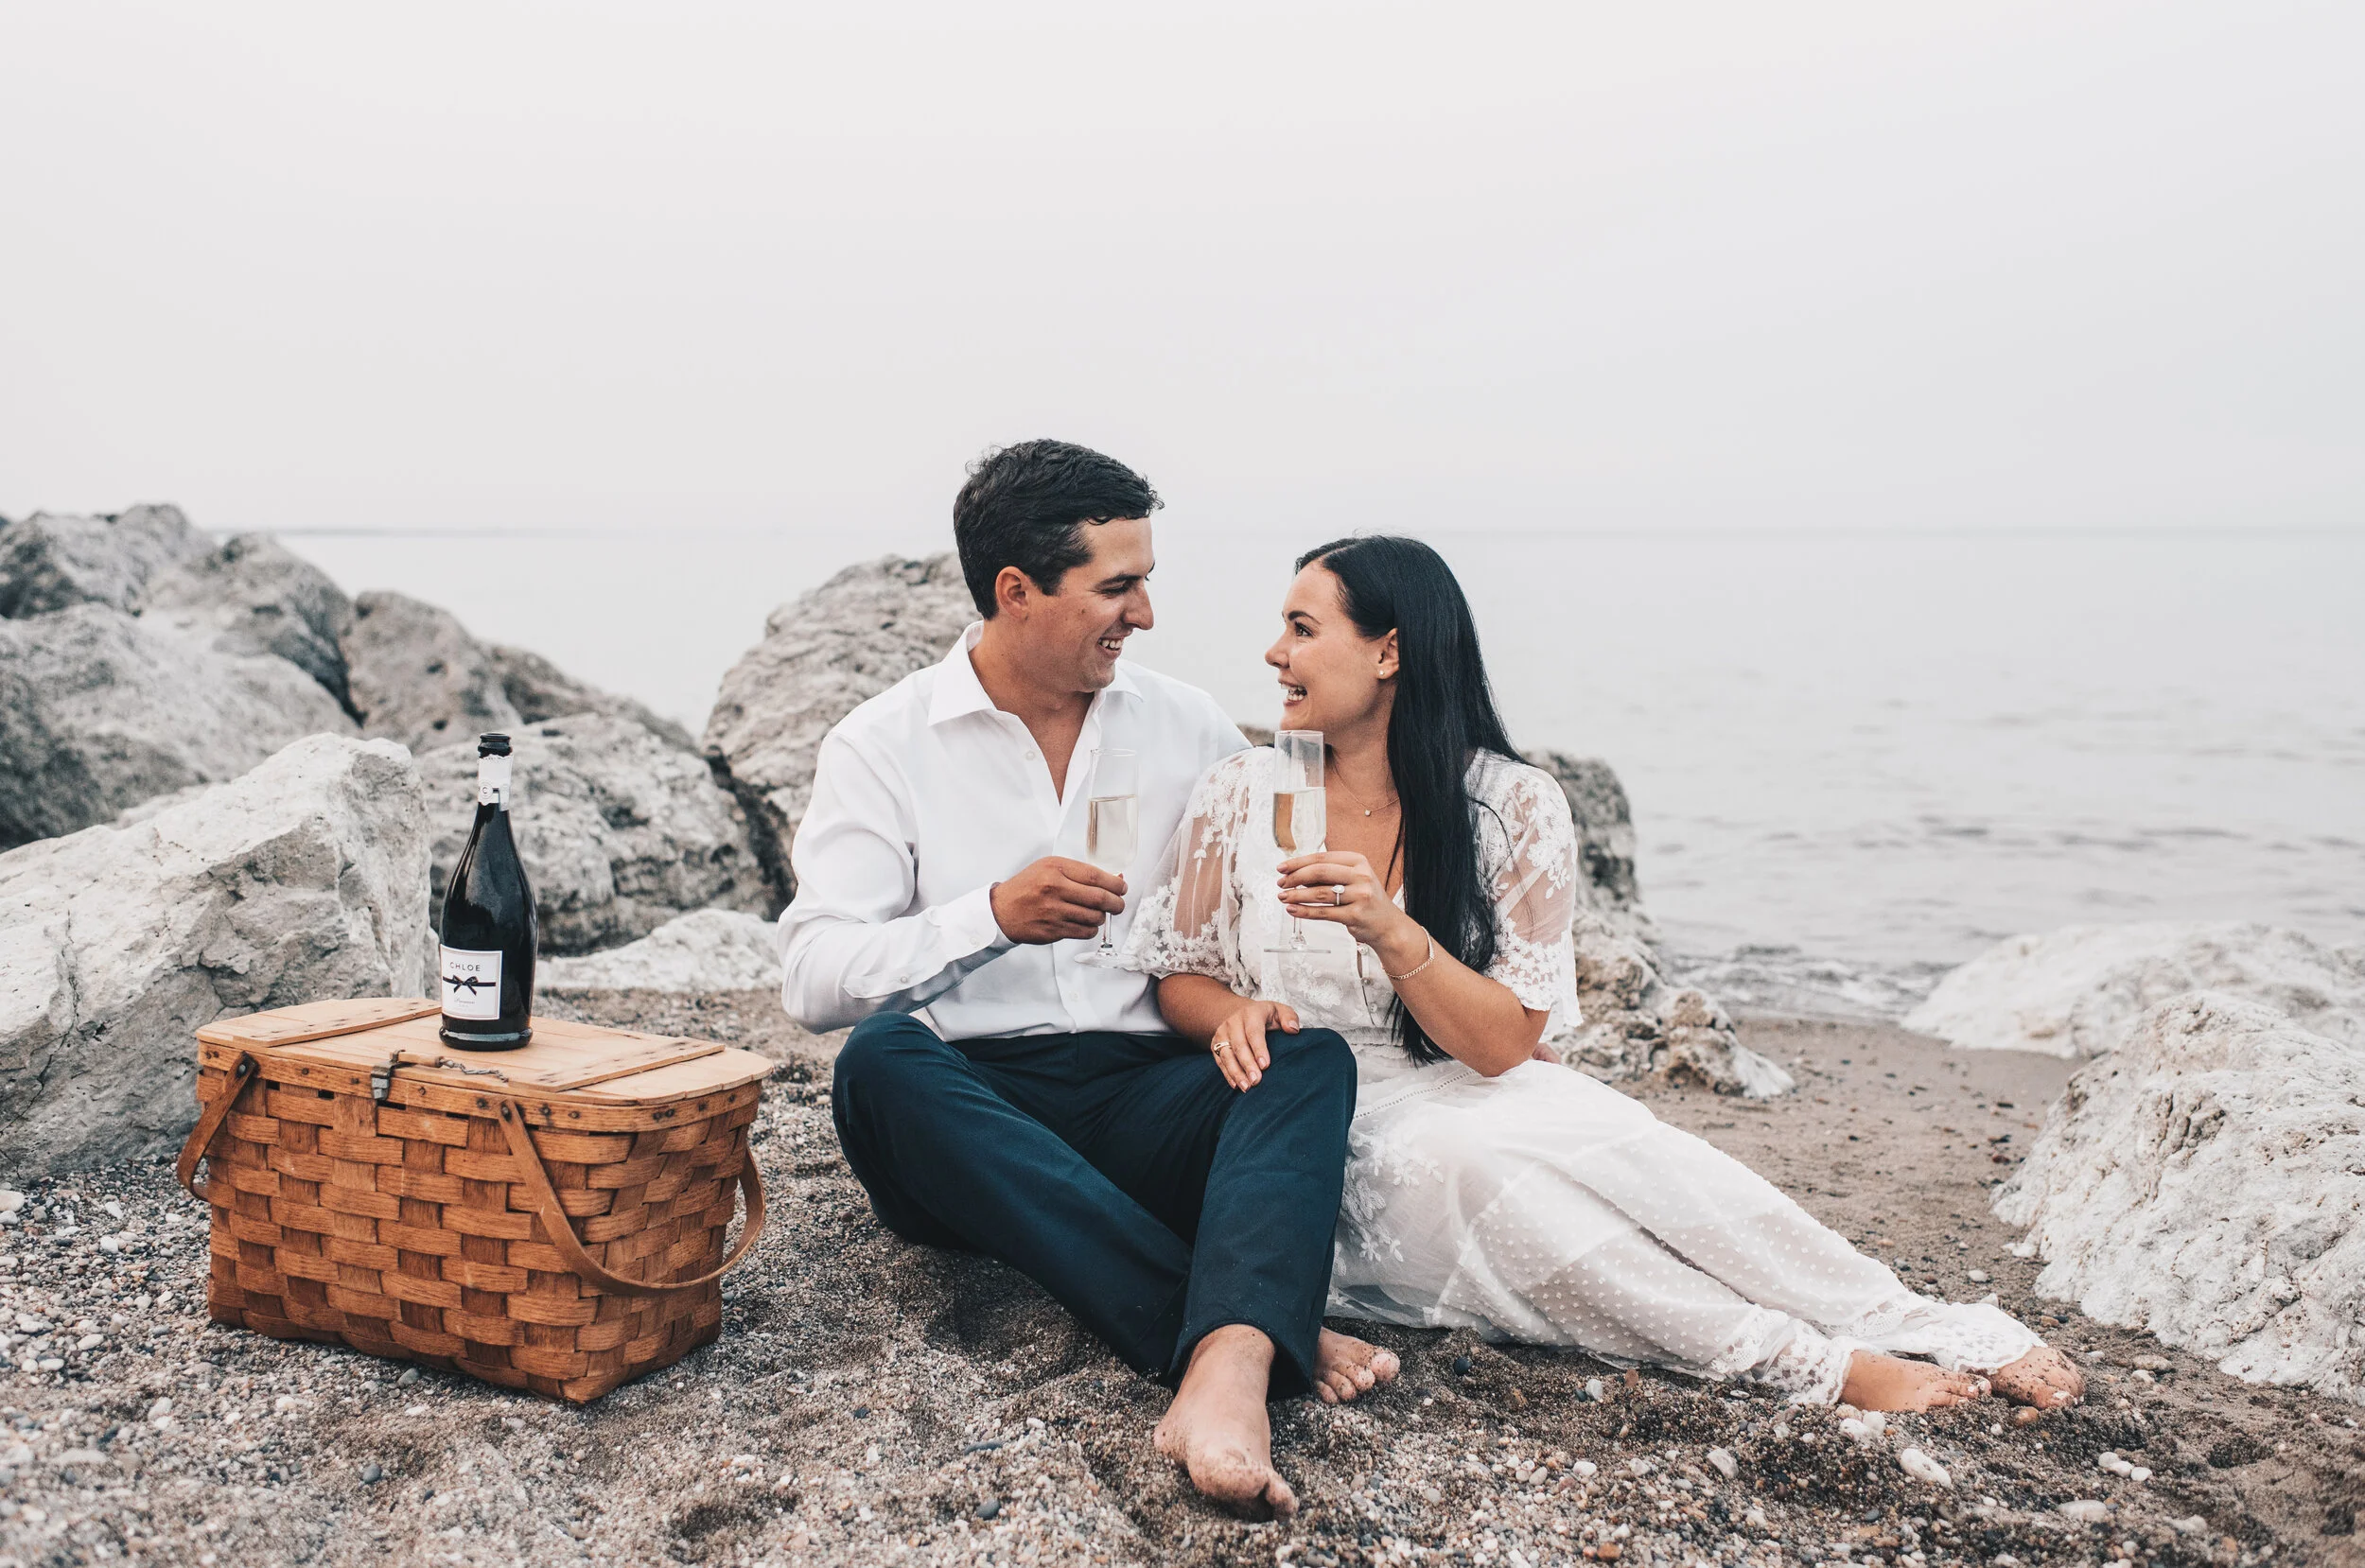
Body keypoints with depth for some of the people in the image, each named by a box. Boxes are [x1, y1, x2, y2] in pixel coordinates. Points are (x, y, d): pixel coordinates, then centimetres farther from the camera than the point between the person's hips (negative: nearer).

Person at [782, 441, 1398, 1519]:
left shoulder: (1185, 728, 13)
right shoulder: (884, 745, 3)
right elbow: (812, 981, -7)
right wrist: (991, 915, -21)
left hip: (1140, 1097, 2)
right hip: (963, 1110, -2)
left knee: (1314, 1056, -25)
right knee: (882, 1058, -34)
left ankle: (1225, 1372, -53)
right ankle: (1269, 1332, -40)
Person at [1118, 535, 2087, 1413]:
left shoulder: (1513, 807, -5)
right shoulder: (1236, 796, -2)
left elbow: (1503, 1044, -10)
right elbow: (1176, 981, 8)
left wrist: (1387, 928, -27)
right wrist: (1232, 1011, -16)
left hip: (1464, 1095, 1)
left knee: (1608, 1142, -32)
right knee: (1455, 1161, -34)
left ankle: (1921, 1333, -25)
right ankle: (1816, 1363, -30)